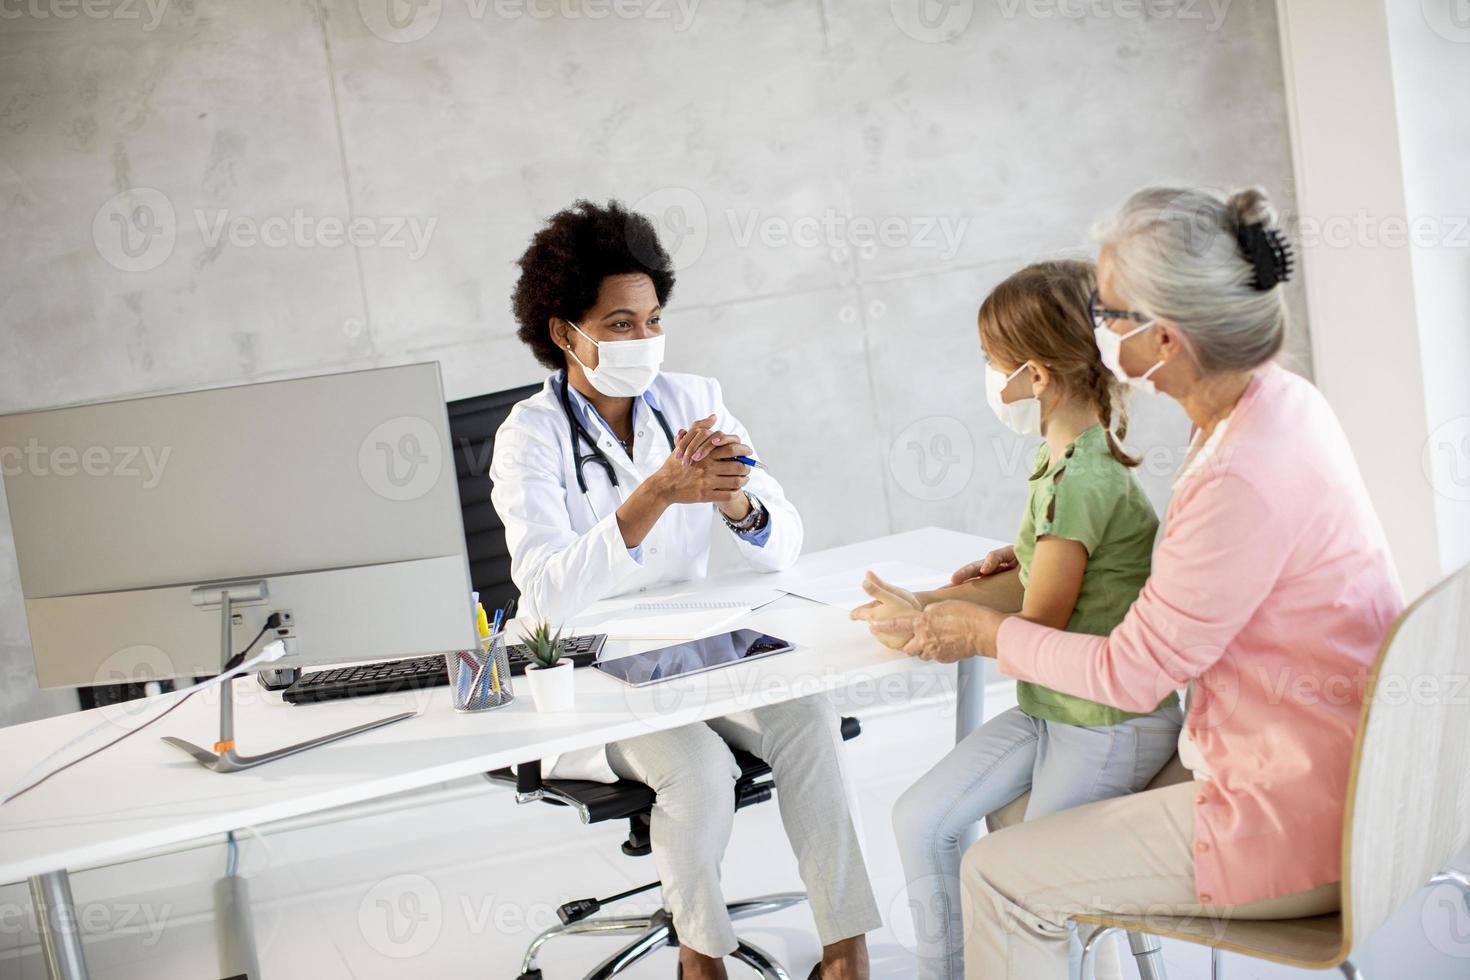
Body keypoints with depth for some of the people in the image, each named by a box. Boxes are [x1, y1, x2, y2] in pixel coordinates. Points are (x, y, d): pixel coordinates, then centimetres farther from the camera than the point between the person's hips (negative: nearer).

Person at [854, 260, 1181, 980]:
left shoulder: (1083, 482, -26)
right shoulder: (1061, 458, 4)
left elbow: (1036, 629, -20)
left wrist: (922, 617, -10)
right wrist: (933, 601, 4)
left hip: (1110, 729, -9)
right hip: (1052, 708, 9)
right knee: (920, 818, 6)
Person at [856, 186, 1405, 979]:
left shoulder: (1244, 476, -30)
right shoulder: (1278, 400, 0)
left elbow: (1131, 672, -20)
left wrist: (986, 633, -5)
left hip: (1288, 824, -9)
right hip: (1323, 773, 9)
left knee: (996, 878, -3)